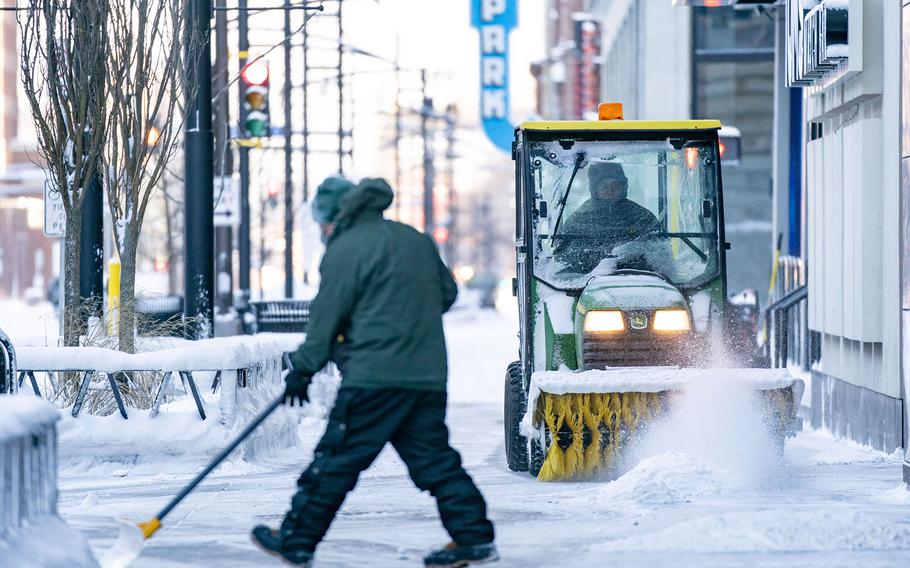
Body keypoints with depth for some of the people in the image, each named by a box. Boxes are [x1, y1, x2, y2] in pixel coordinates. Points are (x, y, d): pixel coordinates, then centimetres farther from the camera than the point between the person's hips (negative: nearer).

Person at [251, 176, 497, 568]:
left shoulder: (346, 250, -6)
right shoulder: (416, 241, 16)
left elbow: (327, 317, -6)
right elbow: (447, 293, 24)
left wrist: (302, 370, 2)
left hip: (374, 377, -7)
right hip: (428, 375, 7)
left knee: (337, 459, -1)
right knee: (434, 459, 9)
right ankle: (474, 536, 2)